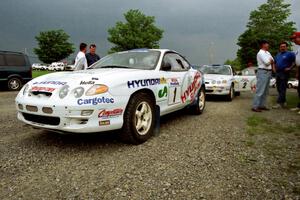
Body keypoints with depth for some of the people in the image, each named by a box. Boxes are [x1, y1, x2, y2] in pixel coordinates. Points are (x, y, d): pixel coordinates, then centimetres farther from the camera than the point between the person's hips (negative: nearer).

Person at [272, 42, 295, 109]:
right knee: (279, 88, 10)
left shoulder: (290, 54, -4)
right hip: (277, 73, 8)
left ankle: (279, 103, -12)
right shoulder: (278, 54, 18)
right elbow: (275, 62, 30)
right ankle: (283, 102, 21)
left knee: (282, 89, -10)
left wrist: (290, 68, -15)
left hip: (284, 73, -8)